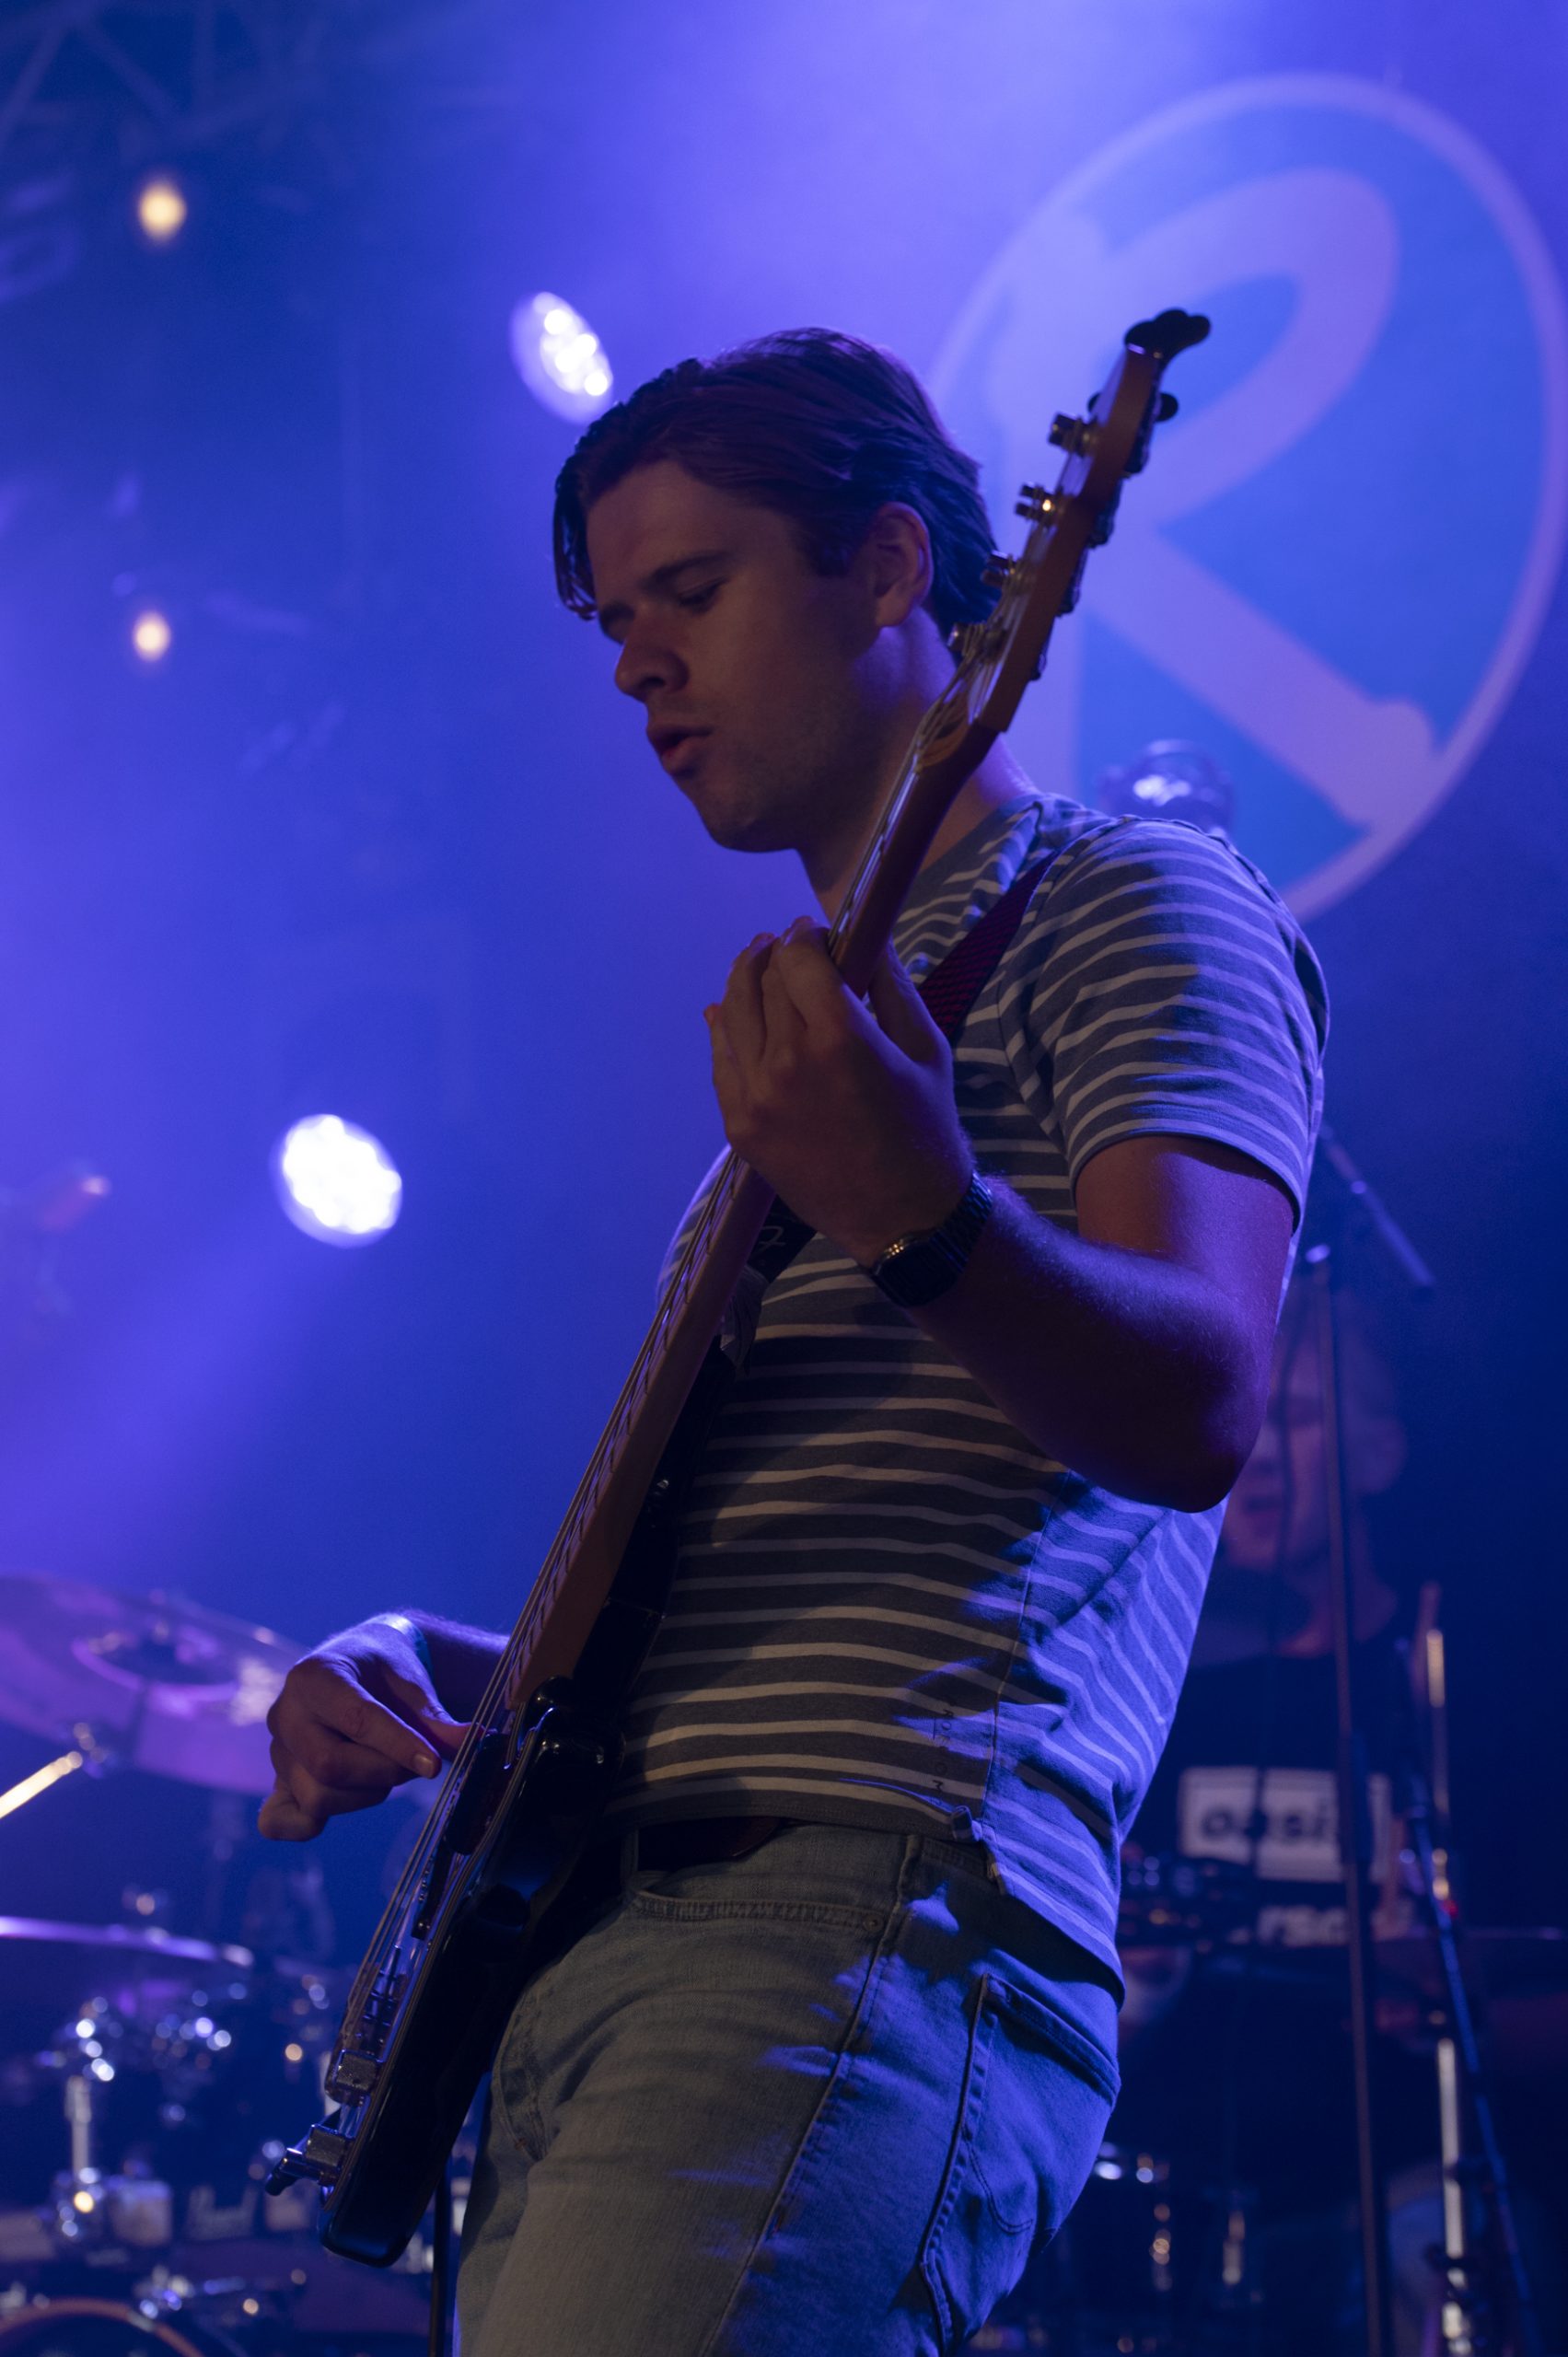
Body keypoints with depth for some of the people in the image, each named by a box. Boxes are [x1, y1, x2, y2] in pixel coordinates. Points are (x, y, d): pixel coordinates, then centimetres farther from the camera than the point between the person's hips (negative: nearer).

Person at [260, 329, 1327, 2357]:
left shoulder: (1124, 913, 3)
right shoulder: (817, 1002, 28)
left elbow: (1193, 1415, -14)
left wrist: (917, 1222, -32)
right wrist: (428, 1670, 12)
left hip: (863, 1913, -9)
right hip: (585, 1951, 9)